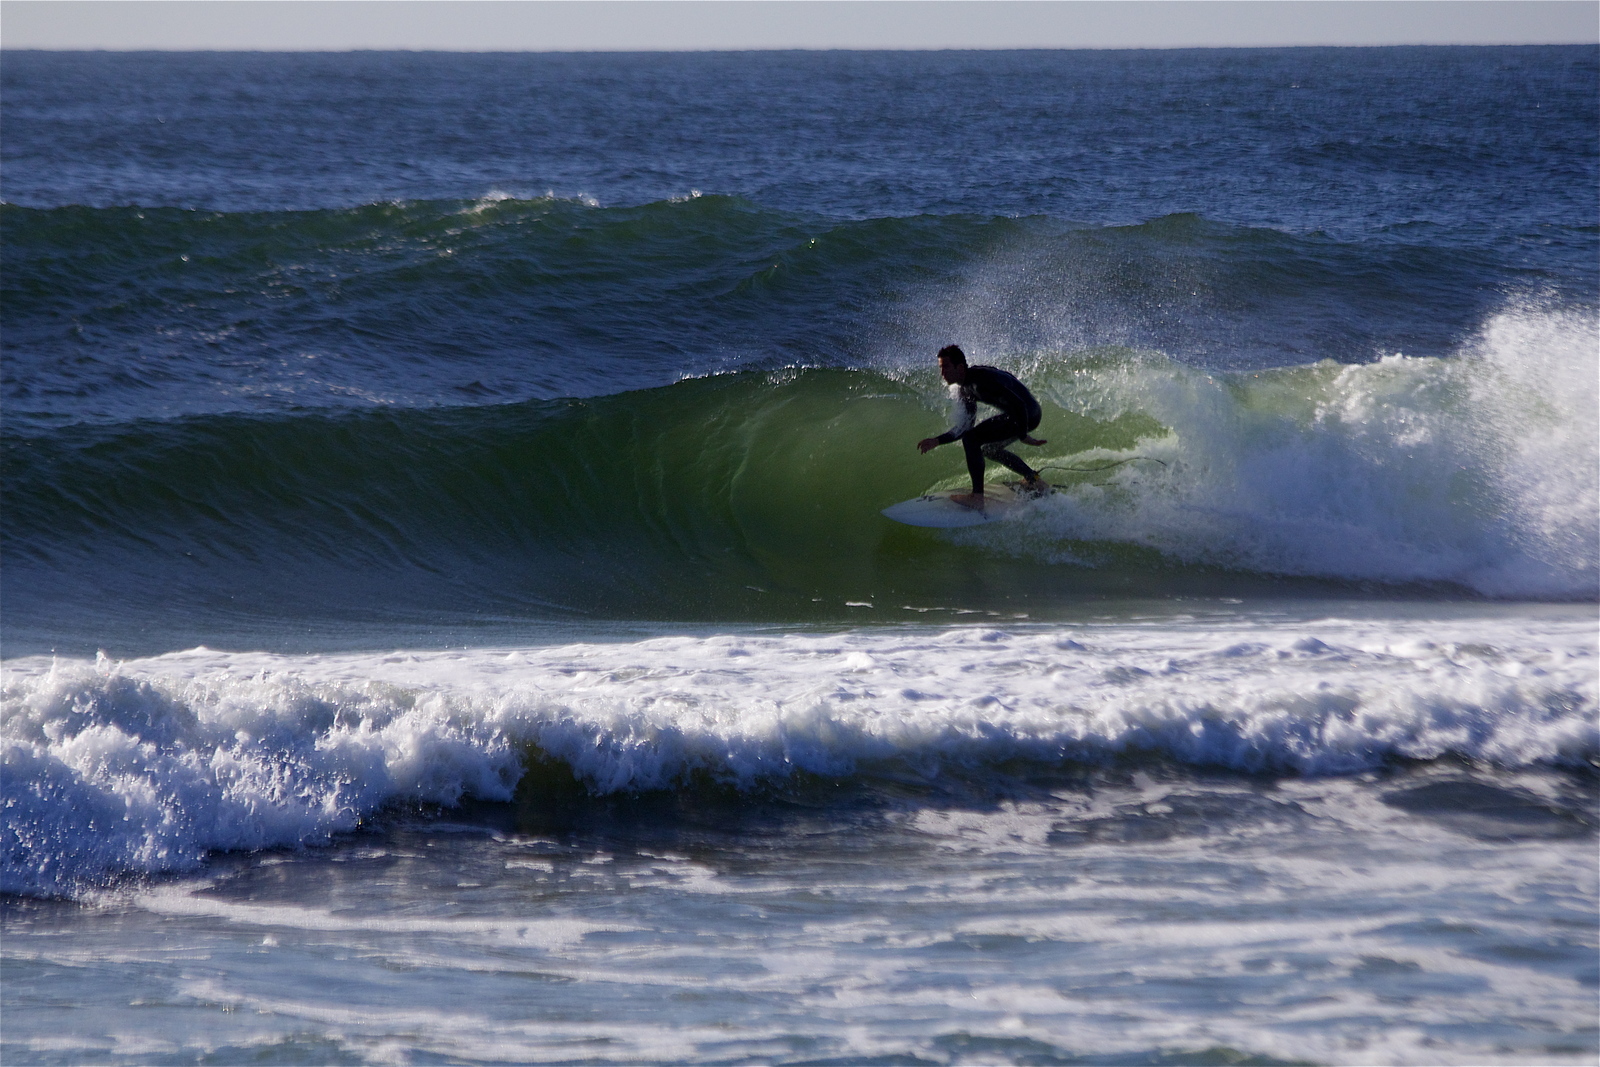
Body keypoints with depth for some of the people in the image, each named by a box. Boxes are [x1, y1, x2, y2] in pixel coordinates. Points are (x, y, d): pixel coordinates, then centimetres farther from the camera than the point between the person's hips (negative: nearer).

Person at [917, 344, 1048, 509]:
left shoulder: (981, 379, -24)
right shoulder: (964, 389, 8)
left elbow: (1018, 404, -26)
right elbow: (965, 426, 13)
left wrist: (1023, 436, -21)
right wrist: (936, 441, 2)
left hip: (1028, 413, -10)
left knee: (970, 439, -18)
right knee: (989, 449, 29)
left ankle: (977, 497, -19)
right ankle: (1034, 480, 37)